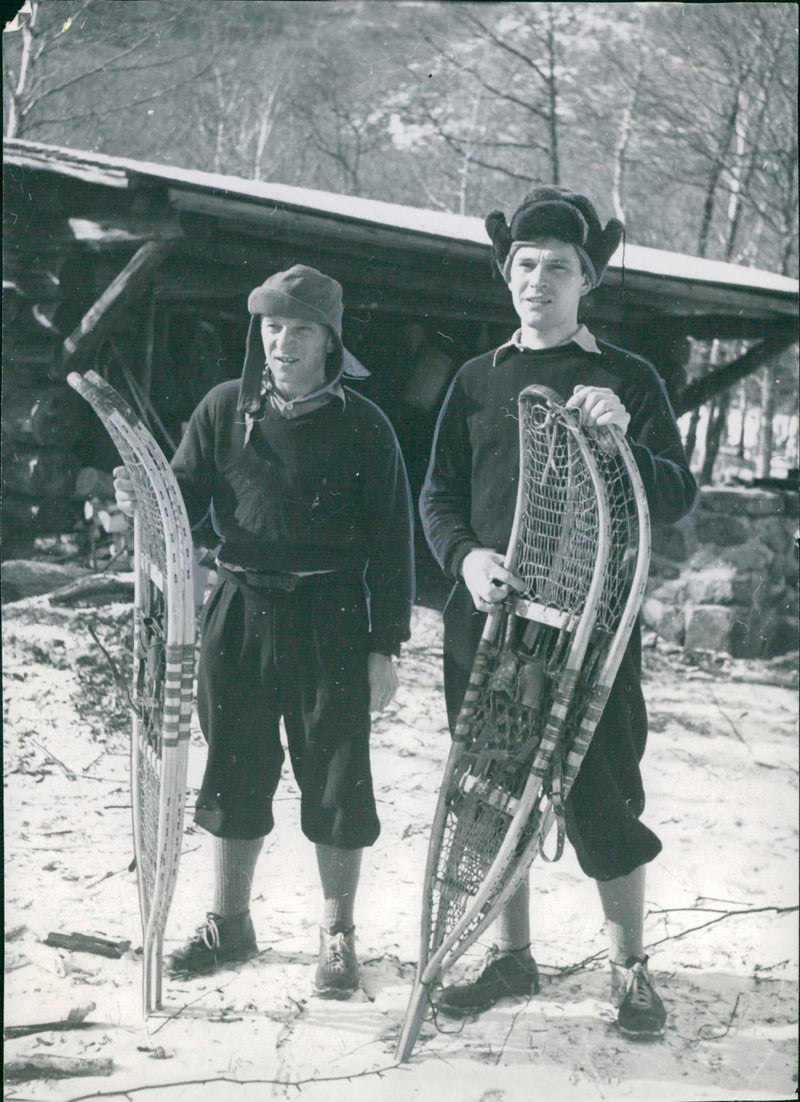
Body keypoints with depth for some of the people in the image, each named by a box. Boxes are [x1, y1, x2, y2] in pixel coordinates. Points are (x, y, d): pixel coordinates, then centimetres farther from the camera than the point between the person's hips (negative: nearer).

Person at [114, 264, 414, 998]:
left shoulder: (362, 425, -3)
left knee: (335, 775, 2)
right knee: (235, 770, 11)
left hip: (330, 618, -3)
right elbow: (185, 499, 6)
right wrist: (144, 501, -18)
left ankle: (337, 935, 17)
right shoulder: (227, 409, 5)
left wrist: (385, 647, -6)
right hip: (240, 611, 3)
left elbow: (391, 540, -2)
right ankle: (229, 924, 27)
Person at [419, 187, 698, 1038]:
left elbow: (676, 500, -4)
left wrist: (623, 441, -24)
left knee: (603, 798, -2)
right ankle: (512, 955, 25)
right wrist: (466, 555, -10)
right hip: (487, 616, 4)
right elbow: (438, 494, 11)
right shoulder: (477, 381, 13)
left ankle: (629, 968, 14)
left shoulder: (626, 379, 3)